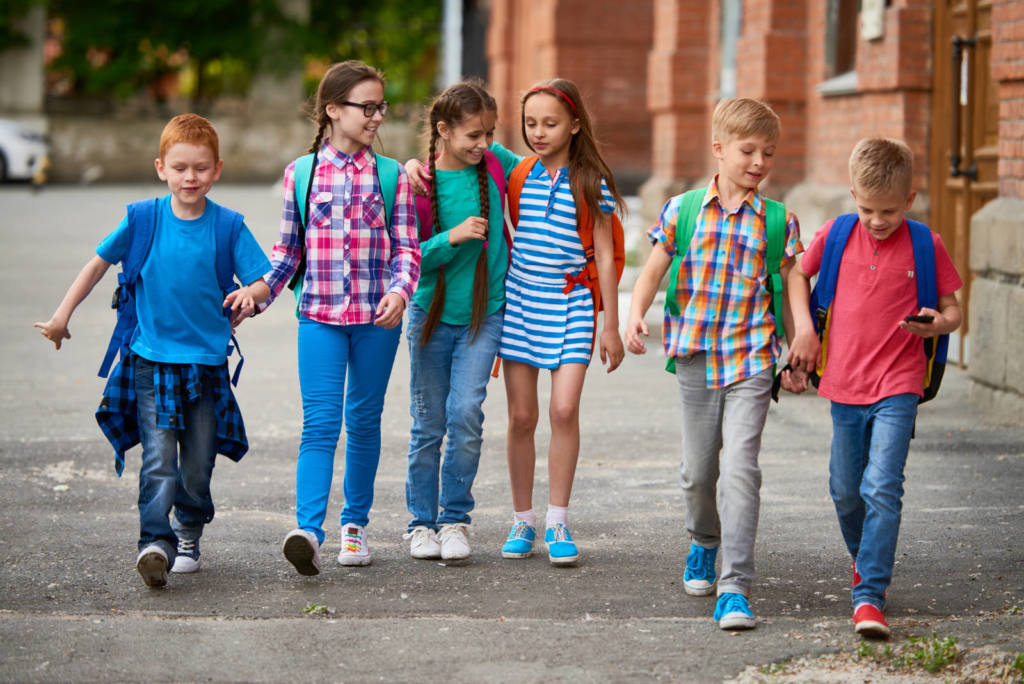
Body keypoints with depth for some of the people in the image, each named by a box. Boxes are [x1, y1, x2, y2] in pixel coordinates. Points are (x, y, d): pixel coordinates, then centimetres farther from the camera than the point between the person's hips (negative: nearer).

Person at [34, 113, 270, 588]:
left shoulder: (228, 225, -3)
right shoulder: (143, 218, -1)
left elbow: (261, 277, -2)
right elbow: (99, 263, 9)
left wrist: (250, 297, -26)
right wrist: (62, 315, 9)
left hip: (206, 361, 1)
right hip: (151, 358, -1)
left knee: (197, 466, 7)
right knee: (158, 459, -14)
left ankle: (188, 535, 30)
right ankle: (155, 542, -20)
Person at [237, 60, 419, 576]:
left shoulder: (391, 175, 5)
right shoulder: (300, 174, 5)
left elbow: (406, 248, 2)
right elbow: (289, 249, 12)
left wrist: (399, 292, -17)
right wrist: (262, 289, -4)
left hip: (376, 319, 1)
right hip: (319, 316, -1)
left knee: (364, 422, 10)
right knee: (320, 422, -12)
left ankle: (354, 525, 23)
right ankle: (308, 531, -23)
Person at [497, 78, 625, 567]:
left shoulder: (591, 183, -1)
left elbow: (605, 256, 2)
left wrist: (610, 326, 1)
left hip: (570, 304, -2)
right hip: (519, 299, 2)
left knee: (564, 410, -11)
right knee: (521, 415, 3)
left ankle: (558, 522, 0)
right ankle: (522, 521, 14)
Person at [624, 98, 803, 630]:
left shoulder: (778, 222, 2)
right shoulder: (682, 211, 3)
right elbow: (652, 272, 8)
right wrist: (635, 316, -10)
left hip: (751, 360, -2)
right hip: (694, 357, 2)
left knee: (740, 467, -14)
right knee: (698, 470, 12)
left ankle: (736, 587, -14)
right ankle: (703, 542, 43)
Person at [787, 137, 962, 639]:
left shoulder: (925, 245, -4)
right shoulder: (835, 235, 0)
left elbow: (952, 309, 4)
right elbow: (798, 274, 17)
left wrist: (939, 324, -19)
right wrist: (803, 328, 4)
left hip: (897, 389, -3)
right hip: (845, 387, 3)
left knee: (882, 489, -15)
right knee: (845, 491, 14)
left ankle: (869, 595, -15)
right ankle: (863, 559, 42)